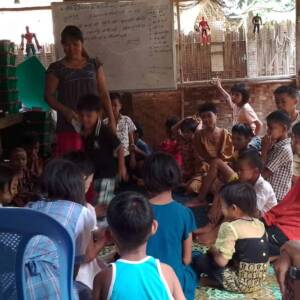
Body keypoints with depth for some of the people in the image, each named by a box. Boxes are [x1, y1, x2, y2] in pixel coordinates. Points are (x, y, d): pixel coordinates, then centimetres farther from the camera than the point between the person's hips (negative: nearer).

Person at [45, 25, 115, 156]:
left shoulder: (94, 65, 11)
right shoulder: (56, 68, 5)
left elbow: (104, 94, 10)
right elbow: (49, 95, 1)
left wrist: (111, 119, 2)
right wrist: (65, 110, -17)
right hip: (68, 126, -2)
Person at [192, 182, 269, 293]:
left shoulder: (230, 227, -19)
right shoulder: (260, 224, 4)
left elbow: (221, 261, -21)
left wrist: (212, 250, 1)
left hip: (239, 283, -8)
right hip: (259, 281, 8)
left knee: (198, 258, 0)